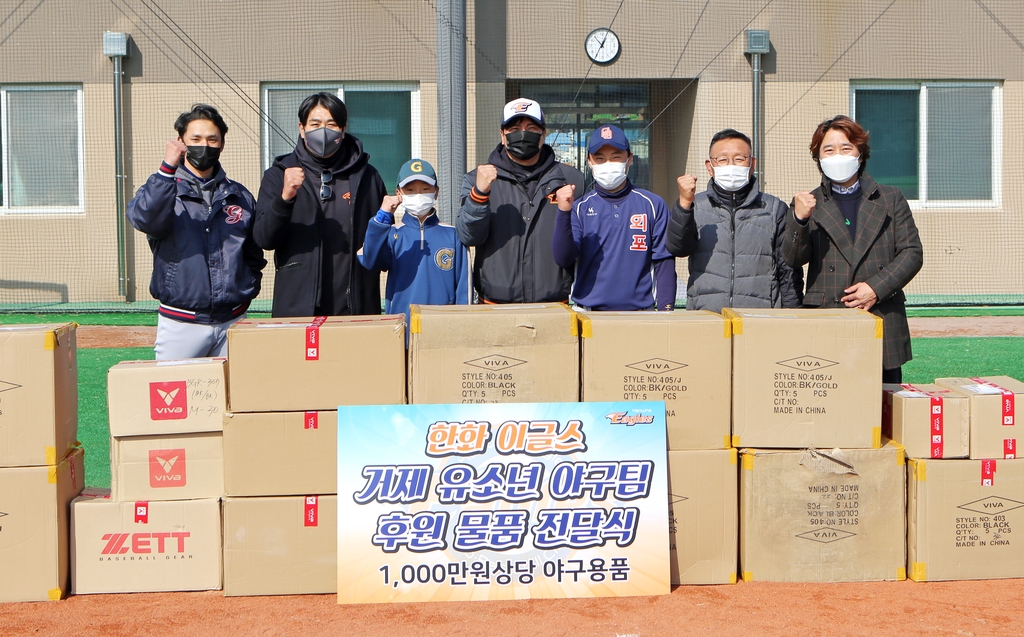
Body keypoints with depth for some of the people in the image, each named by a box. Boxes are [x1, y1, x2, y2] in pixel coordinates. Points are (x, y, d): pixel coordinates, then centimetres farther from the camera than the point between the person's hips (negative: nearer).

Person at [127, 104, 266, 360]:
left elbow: (254, 253, 22)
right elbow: (144, 220, -21)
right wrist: (167, 169, -30)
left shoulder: (240, 196, 13)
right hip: (181, 323, -3)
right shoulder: (162, 189, 3)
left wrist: (247, 289, 6)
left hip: (232, 321, 3)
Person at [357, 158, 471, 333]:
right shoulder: (392, 235, 5)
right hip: (400, 330, 0)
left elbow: (464, 284, 7)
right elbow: (369, 261, -15)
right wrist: (383, 216, -22)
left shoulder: (453, 235, 6)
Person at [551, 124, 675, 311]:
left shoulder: (653, 205, 5)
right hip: (588, 313, 0)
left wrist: (665, 310, -5)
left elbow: (664, 263, 4)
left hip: (640, 312, 0)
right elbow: (563, 260, -6)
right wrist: (563, 213, -18)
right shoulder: (580, 208, 5)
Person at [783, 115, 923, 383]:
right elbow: (793, 259, -1)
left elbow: (912, 253, 8)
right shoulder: (809, 204, 12)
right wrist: (799, 219, -19)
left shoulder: (891, 198, 15)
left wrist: (876, 287, -7)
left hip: (883, 322, 1)